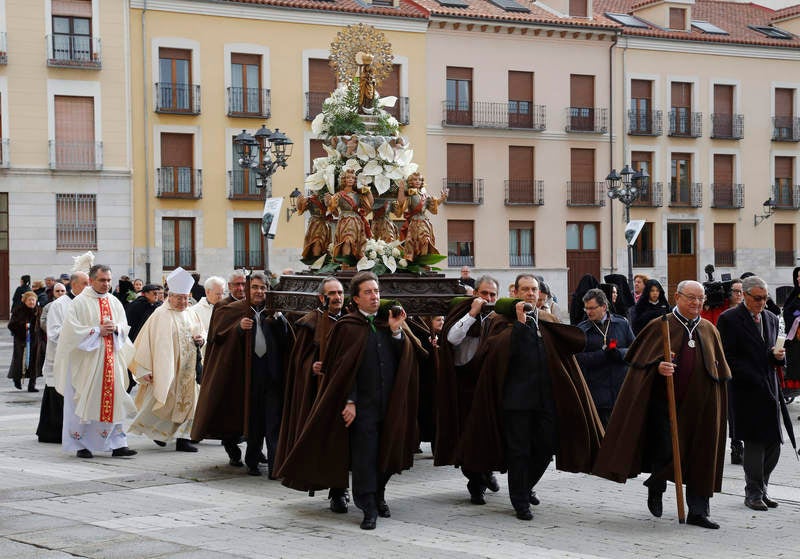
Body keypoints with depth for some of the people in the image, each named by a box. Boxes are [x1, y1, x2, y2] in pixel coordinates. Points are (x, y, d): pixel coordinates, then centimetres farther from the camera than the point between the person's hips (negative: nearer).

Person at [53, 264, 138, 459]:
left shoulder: (115, 302, 11)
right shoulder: (80, 302, -5)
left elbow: (125, 327, 16)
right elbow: (72, 329, -12)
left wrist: (115, 328, -7)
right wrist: (98, 330, -15)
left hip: (111, 358, 5)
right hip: (86, 360, -5)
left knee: (113, 399, 3)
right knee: (85, 400, -1)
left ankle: (117, 443, 6)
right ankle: (81, 444, 8)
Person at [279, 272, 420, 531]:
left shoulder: (389, 321, 10)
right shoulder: (347, 327, -2)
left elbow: (404, 358, 3)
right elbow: (343, 367, -5)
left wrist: (396, 331, -10)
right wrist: (349, 402, -12)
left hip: (389, 402, 4)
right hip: (362, 403, -4)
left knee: (386, 451, 10)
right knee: (364, 455, -5)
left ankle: (378, 495, 30)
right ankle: (369, 508, -1)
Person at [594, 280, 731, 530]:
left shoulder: (709, 330, 11)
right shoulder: (659, 327, -1)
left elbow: (720, 371, 17)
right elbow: (641, 360, -3)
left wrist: (717, 403, 11)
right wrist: (658, 367, -22)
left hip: (699, 405, 4)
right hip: (665, 401, -3)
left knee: (700, 456, 2)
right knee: (665, 450, -7)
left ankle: (698, 511, 9)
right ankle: (656, 488, 24)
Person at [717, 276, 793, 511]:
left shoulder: (771, 319, 15)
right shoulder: (729, 319, -6)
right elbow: (726, 358, -10)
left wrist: (778, 356, -4)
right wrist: (753, 379, -16)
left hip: (769, 389, 6)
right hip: (746, 391, -6)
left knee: (773, 442, 5)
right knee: (754, 442, -4)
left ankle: (761, 488, 20)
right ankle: (753, 493, 7)